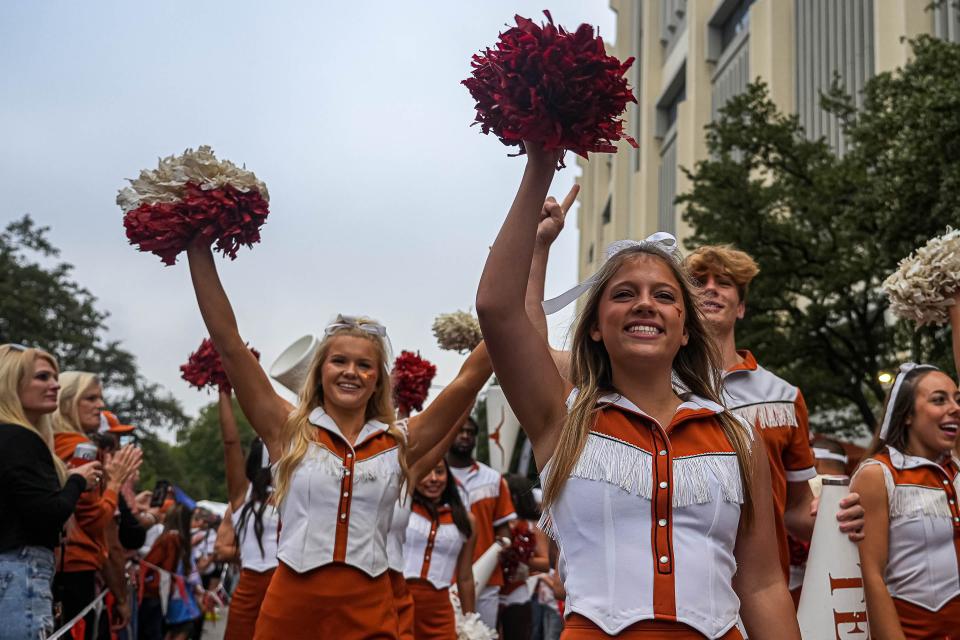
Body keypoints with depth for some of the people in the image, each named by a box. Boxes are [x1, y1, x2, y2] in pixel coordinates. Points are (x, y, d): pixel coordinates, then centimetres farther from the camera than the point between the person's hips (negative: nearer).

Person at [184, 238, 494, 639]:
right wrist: (199, 248, -7)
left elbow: (469, 378, 2)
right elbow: (229, 343, -3)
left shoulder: (399, 444, 4)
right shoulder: (289, 431, 2)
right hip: (289, 605, 0)